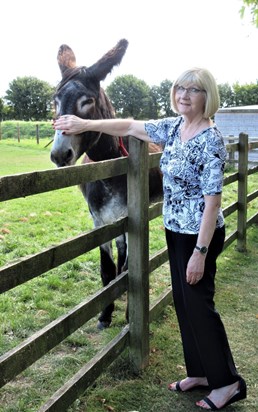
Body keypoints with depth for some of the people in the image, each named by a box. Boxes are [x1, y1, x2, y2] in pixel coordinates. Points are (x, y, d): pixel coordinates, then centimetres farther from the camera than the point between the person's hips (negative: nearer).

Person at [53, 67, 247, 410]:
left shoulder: (210, 139, -19)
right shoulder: (173, 128, 5)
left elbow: (213, 199, -22)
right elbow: (130, 127, 14)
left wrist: (200, 252, -23)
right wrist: (86, 125, 12)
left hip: (199, 236, -8)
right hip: (175, 231, 8)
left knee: (198, 305, 1)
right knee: (183, 303, 15)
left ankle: (228, 382, 19)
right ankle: (200, 372, 31)